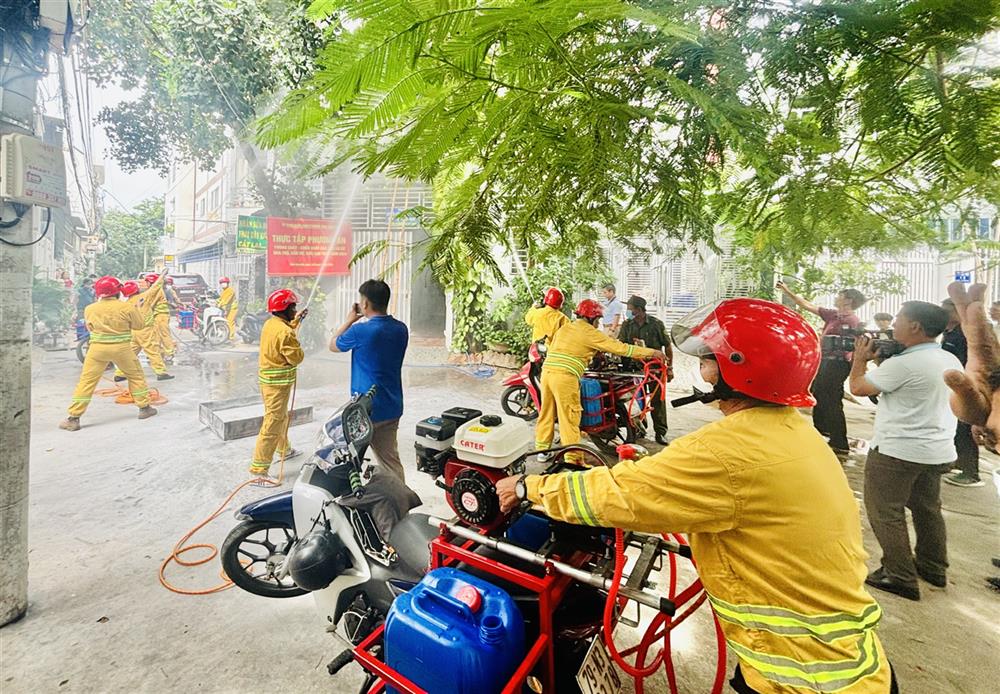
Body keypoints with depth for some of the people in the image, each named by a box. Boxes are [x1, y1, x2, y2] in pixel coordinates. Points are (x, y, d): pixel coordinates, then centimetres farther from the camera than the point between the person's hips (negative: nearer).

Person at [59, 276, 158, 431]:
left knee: (87, 381, 5)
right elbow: (139, 325, 3)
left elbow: (90, 327, 14)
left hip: (98, 347, 1)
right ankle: (144, 408, 20)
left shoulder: (89, 309, -2)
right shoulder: (126, 307, -9)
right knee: (136, 375, 16)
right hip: (122, 347, -1)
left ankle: (74, 418, 6)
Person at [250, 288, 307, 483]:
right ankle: (258, 471, -2)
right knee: (272, 425, -6)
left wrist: (296, 321, 21)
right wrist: (299, 349, -1)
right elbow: (296, 358, -19)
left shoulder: (270, 323, 5)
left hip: (267, 378, 10)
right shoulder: (285, 333, -23)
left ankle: (285, 450, 48)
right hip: (278, 382, -10)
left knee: (281, 416, 28)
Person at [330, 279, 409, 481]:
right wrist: (361, 321, 12)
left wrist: (350, 320, 11)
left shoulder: (360, 331, -18)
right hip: (392, 408, 6)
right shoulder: (401, 330, 0)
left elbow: (333, 345, 2)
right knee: (391, 460, 16)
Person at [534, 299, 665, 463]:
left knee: (547, 413, 17)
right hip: (565, 377, -7)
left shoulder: (563, 328, 19)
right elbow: (619, 348, -1)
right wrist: (651, 352, 4)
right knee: (569, 419, 0)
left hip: (546, 371, 7)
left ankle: (542, 449, 27)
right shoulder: (590, 333, -1)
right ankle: (573, 459, 6)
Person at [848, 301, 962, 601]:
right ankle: (934, 568, 36)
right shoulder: (952, 361, 5)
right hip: (938, 450, 9)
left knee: (886, 512, 3)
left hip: (898, 450, -9)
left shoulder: (904, 364, -22)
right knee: (927, 508, 22)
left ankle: (900, 577, 8)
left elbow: (858, 387, -12)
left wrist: (860, 358, 4)